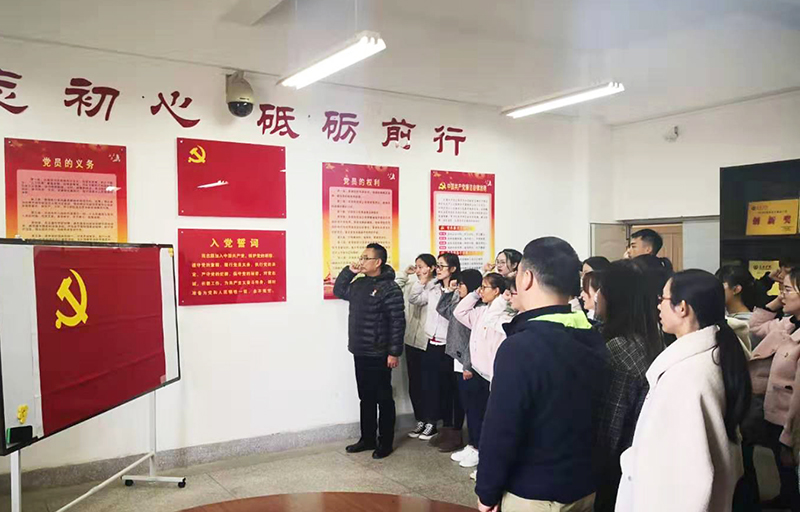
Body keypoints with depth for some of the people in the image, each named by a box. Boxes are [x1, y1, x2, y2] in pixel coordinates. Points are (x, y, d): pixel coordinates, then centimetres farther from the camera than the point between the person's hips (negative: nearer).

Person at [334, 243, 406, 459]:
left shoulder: (389, 288, -15)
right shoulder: (359, 284, 9)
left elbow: (397, 322, -17)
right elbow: (339, 291, 25)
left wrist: (394, 352, -18)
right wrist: (348, 271, 9)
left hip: (379, 355, -8)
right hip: (360, 352, 8)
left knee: (383, 398, 4)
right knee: (366, 397, 16)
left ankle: (386, 442, 15)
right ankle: (367, 439, 27)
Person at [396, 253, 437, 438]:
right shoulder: (411, 284, 10)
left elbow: (416, 299, -21)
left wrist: (424, 281, -15)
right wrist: (405, 274, 5)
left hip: (428, 342, -7)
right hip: (411, 340, 7)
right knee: (414, 383, 12)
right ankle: (421, 420, 23)